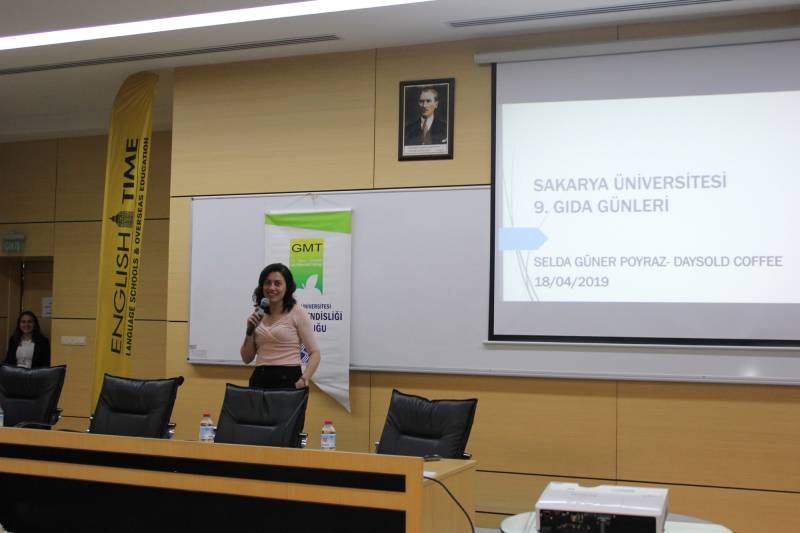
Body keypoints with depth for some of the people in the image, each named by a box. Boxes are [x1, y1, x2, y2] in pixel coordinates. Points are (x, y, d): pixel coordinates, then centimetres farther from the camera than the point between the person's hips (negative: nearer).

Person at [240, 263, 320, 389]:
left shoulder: (297, 312, -1)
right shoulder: (258, 316, 13)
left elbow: (314, 352, -4)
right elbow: (247, 359, 13)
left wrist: (304, 379, -19)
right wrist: (250, 331, -1)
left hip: (288, 379, -4)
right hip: (259, 380, 4)